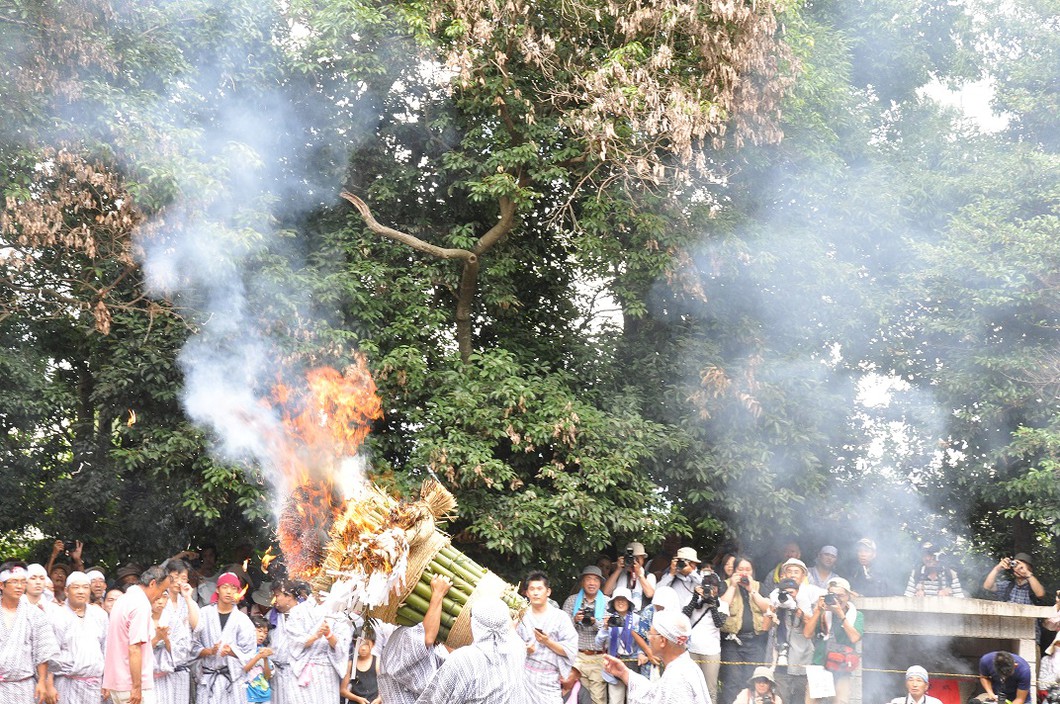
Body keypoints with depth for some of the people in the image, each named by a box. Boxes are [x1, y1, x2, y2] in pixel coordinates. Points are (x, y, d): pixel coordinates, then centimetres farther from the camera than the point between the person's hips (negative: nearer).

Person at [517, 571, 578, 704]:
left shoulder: (560, 616, 2)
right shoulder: (522, 616, 6)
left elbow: (571, 651, -3)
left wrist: (548, 642, -14)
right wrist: (523, 649, -13)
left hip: (549, 679, -1)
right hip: (524, 676, 1)